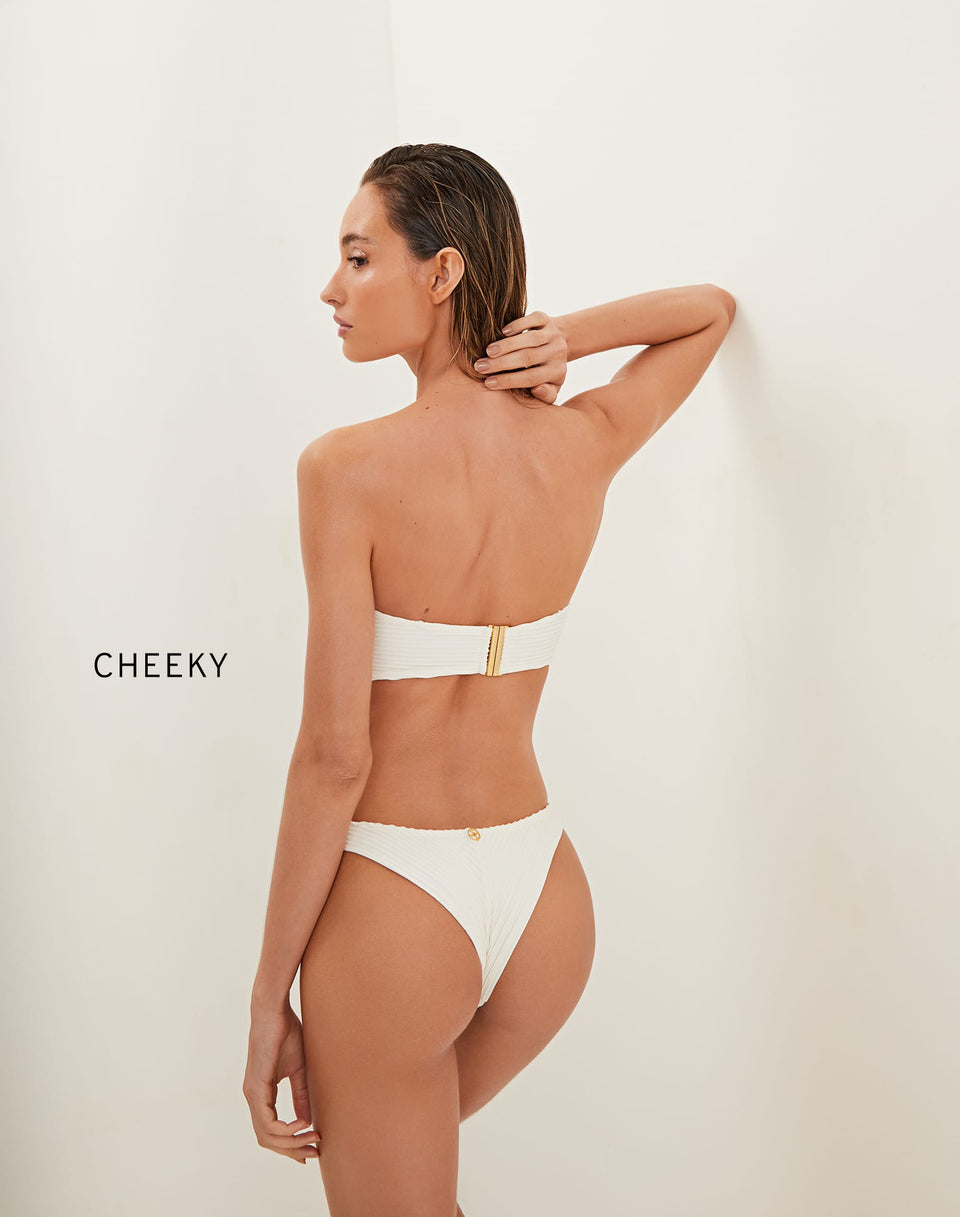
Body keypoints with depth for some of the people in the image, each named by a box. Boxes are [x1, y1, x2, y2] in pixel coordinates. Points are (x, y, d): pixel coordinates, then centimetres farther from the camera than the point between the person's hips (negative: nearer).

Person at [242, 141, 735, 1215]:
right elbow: (714, 308, 17)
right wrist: (563, 338, -2)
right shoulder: (584, 445, -3)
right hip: (545, 889, 6)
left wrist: (270, 997, -8)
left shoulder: (350, 468, -17)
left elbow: (334, 753, -18)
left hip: (391, 901, -6)